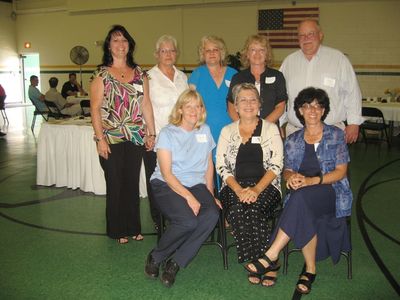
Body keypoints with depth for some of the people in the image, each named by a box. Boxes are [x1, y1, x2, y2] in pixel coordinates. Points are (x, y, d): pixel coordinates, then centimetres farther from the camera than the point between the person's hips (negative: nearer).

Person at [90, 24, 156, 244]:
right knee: (115, 184, 5)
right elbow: (95, 109, -5)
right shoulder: (101, 74, -1)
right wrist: (100, 139, -12)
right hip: (111, 139, -3)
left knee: (133, 183, 10)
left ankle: (133, 227, 24)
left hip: (136, 138, 3)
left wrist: (151, 133, 6)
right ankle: (117, 230, 20)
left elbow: (146, 105, 11)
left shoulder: (139, 74, 10)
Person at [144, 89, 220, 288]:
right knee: (188, 221, -31)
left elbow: (209, 165, 18)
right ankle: (156, 257, -3)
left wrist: (210, 194, 6)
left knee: (212, 214, -27)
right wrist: (189, 197, -19)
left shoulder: (205, 130, 13)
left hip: (196, 184, 5)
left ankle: (175, 263, -14)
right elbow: (166, 173, -9)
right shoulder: (167, 133, -2)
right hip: (167, 185, -4)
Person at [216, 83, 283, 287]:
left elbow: (276, 165, -1)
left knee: (254, 210, -32)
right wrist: (238, 189, -13)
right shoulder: (227, 131, 13)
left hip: (265, 186, -1)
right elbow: (221, 166, 4)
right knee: (237, 210, -31)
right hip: (234, 186, 1)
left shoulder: (270, 129, 9)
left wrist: (256, 189, -16)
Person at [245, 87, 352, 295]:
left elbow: (340, 172, -2)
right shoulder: (293, 140, 15)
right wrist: (291, 176, -13)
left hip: (332, 194, -3)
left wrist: (312, 180, -18)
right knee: (304, 215, -35)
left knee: (302, 196, -37)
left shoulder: (336, 135, 5)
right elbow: (287, 171, 14)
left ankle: (271, 256, -35)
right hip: (302, 197, 3)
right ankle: (310, 268, -18)